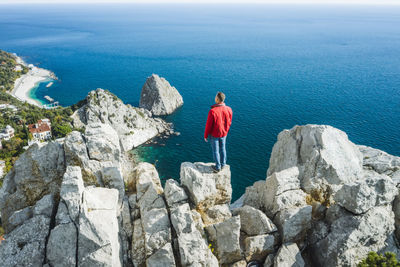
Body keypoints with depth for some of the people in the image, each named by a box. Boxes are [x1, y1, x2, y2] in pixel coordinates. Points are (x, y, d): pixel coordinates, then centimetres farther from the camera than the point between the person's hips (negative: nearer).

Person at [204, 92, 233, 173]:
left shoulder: (212, 111, -30)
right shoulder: (228, 109, -15)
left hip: (214, 135, -4)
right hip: (223, 134, 4)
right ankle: (223, 164, 39)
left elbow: (208, 125, -20)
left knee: (215, 150, 13)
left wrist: (205, 136, -4)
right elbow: (229, 123, 0)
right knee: (222, 148, 23)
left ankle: (217, 167, 28)